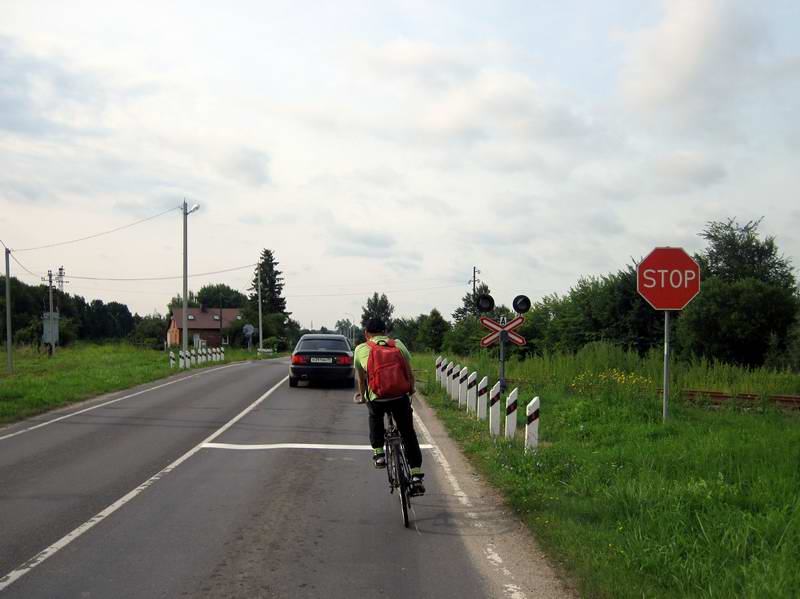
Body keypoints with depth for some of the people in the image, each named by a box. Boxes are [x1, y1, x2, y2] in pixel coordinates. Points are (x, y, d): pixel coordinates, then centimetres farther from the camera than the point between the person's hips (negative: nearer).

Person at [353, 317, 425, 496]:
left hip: (376, 398, 0)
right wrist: (411, 390, 31)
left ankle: (378, 453, 25)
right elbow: (409, 373, 12)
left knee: (375, 417, 35)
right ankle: (416, 477, 10)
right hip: (400, 396, 0)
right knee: (408, 434, 15)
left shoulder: (361, 349, 12)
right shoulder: (398, 344, 12)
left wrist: (362, 395, 41)